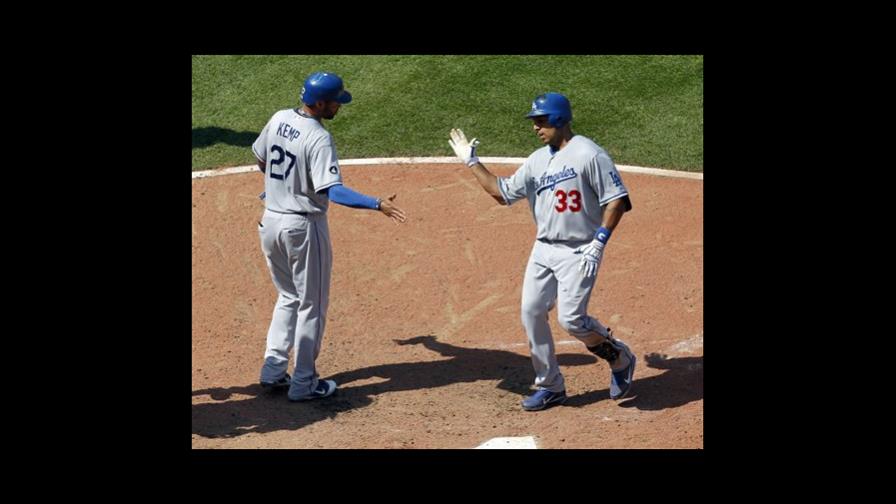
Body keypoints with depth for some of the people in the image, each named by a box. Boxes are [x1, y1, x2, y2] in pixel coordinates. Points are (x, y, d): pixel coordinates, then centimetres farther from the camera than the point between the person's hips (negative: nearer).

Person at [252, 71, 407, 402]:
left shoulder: (279, 120, 1)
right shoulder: (318, 139, -22)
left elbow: (260, 158, 17)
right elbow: (332, 191, -31)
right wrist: (377, 205, -38)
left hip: (270, 222, 7)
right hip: (303, 227, -7)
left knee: (289, 297, 22)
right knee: (311, 305, 7)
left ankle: (273, 369, 17)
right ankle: (303, 384, 11)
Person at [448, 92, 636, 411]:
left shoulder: (588, 154, -12)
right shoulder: (537, 161, 11)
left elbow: (617, 200, -14)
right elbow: (502, 193, 17)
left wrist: (598, 243, -18)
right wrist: (472, 162, 14)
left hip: (579, 252, -8)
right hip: (543, 249, 8)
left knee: (571, 319, -15)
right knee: (531, 313, 2)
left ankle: (620, 358, 12)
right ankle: (550, 386, 16)